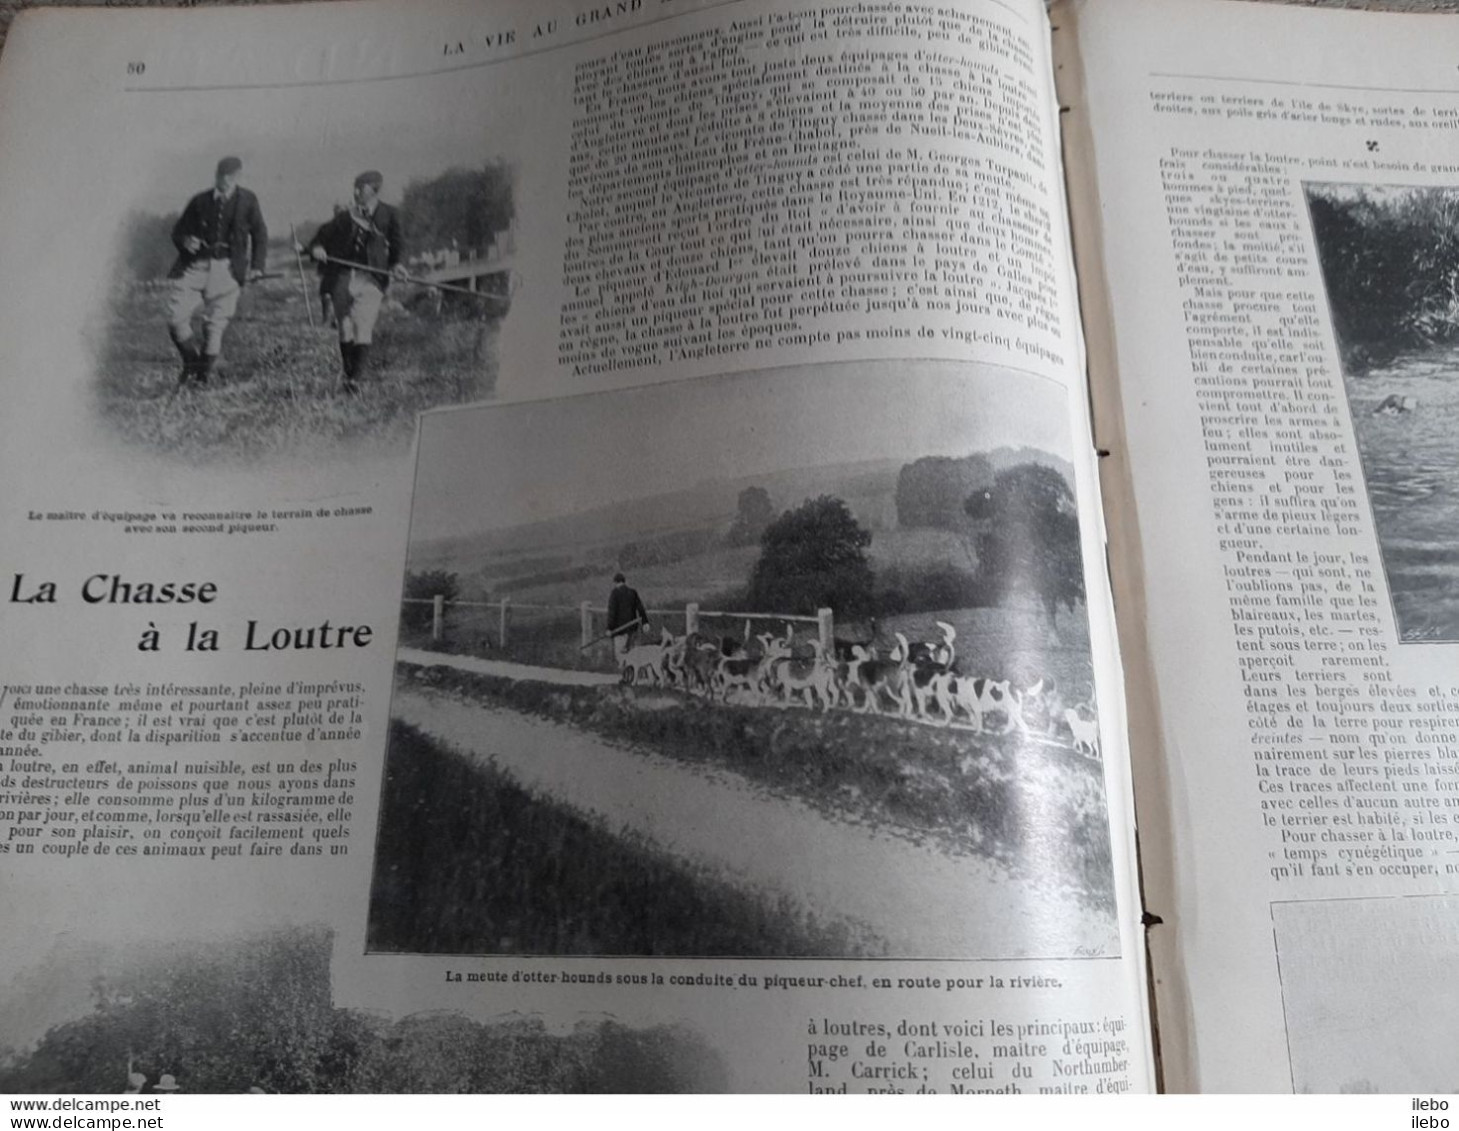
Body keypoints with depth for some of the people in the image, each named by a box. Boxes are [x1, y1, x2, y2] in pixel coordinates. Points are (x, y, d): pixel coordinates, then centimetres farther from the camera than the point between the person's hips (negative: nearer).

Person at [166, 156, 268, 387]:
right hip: (195, 265, 2)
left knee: (215, 323, -3)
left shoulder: (247, 201, 4)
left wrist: (257, 266, -1)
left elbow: (260, 235, 10)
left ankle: (203, 376, 12)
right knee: (176, 317, -6)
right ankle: (191, 363, 17)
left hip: (227, 269, -2)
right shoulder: (200, 201, 7)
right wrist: (185, 241, -9)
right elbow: (178, 230, 15)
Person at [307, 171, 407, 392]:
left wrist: (396, 264, -14)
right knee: (345, 329, 6)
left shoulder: (389, 216, 8)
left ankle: (358, 378, -18)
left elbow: (397, 244, 6)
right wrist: (316, 249, -8)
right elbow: (321, 238, 15)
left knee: (363, 327, -17)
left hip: (370, 279, -3)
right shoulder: (345, 216, 14)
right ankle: (348, 373, 19)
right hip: (342, 277, 3)